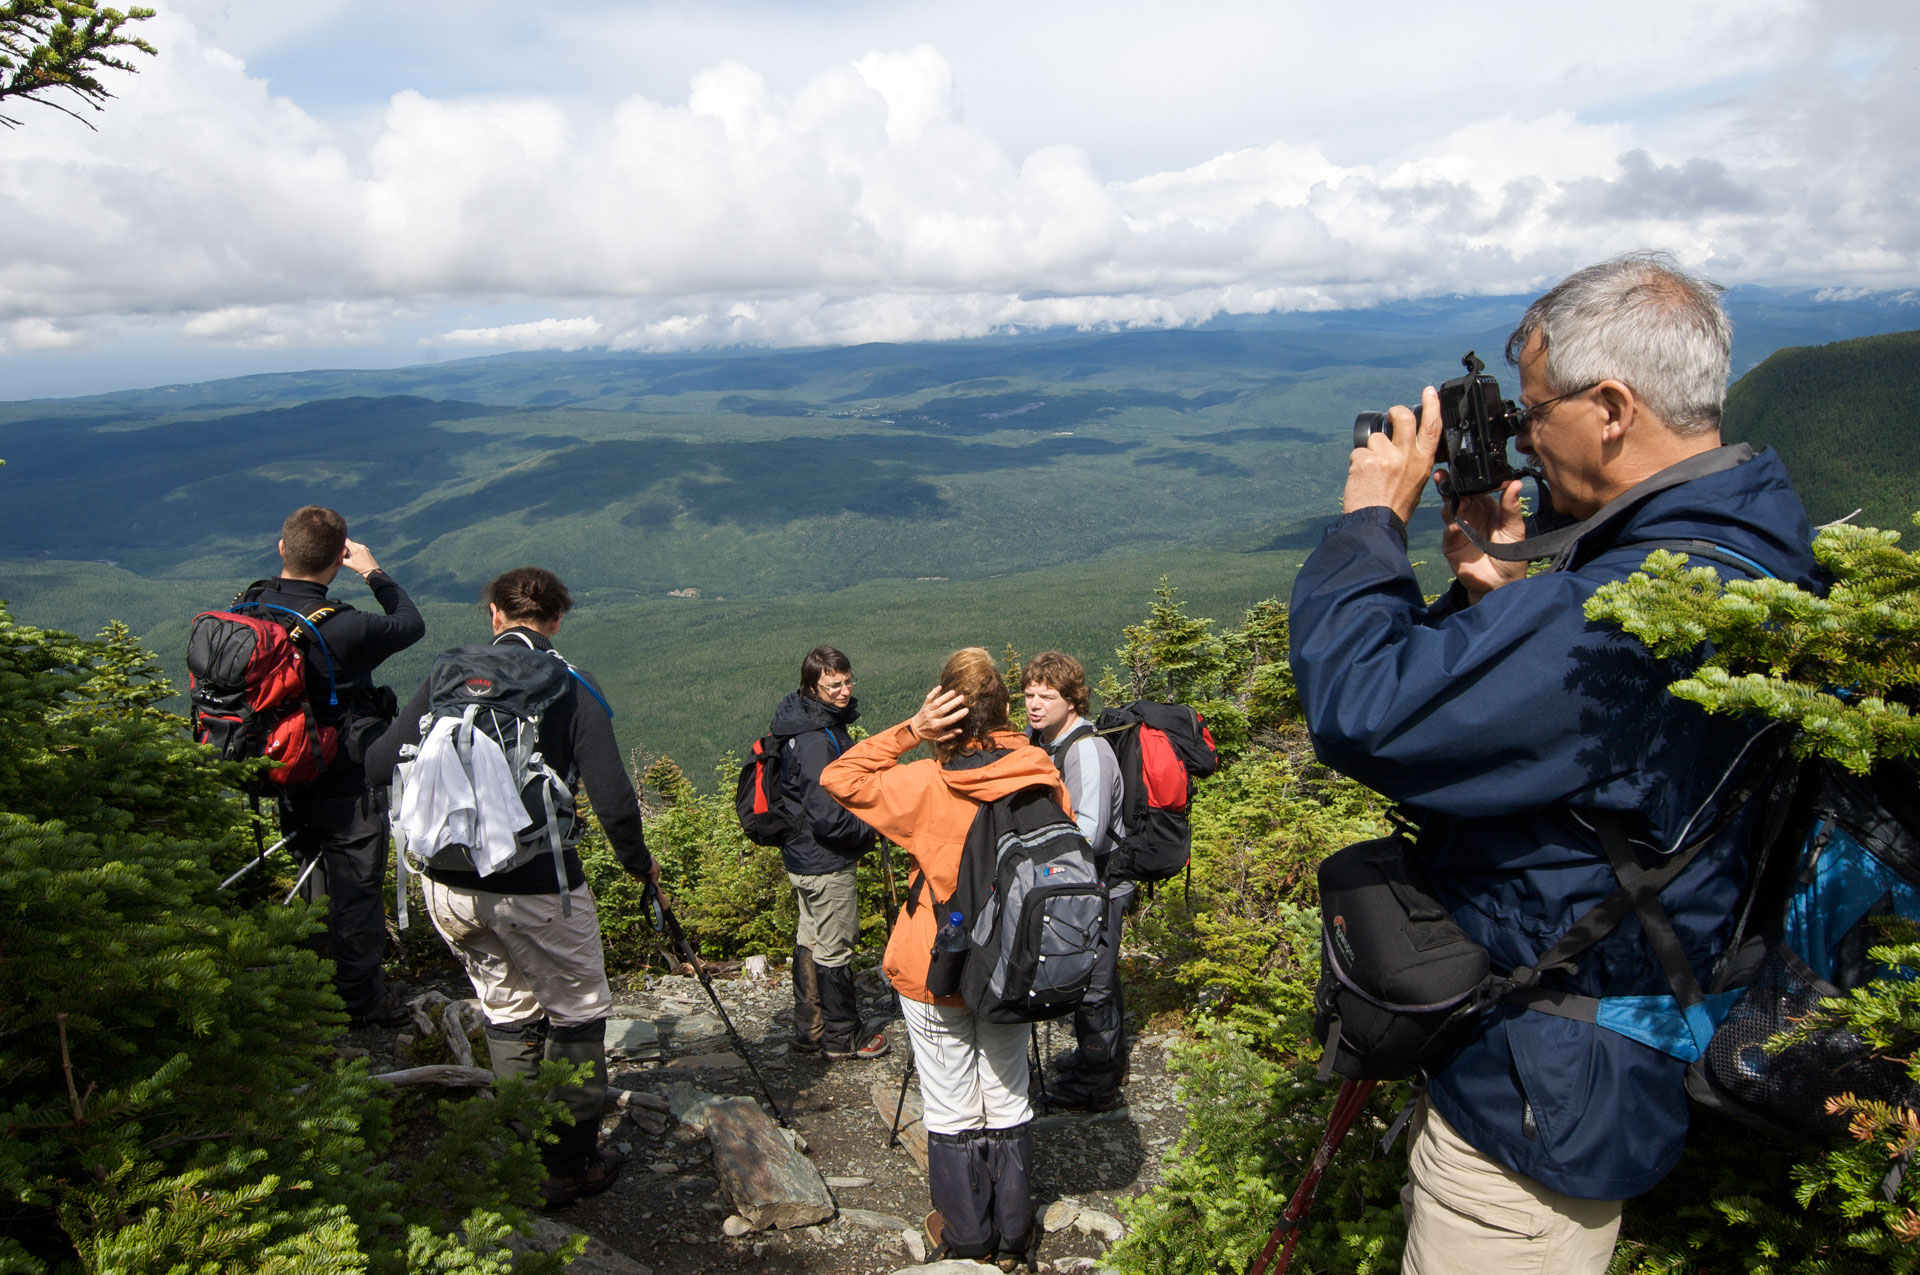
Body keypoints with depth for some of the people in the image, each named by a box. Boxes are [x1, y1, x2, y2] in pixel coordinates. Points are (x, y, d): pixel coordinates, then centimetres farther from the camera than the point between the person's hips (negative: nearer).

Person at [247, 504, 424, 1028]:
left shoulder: (249, 608, -9)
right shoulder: (341, 628, -28)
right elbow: (412, 624, -11)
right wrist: (374, 573, -3)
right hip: (346, 779, -7)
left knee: (314, 874, 25)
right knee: (356, 883, 8)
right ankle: (361, 997, 22)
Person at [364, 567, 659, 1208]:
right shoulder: (571, 688, -8)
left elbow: (378, 767, 2)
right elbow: (612, 798, -14)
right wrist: (639, 863, 3)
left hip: (448, 886, 5)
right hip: (536, 888, -4)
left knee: (507, 1011, 22)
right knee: (577, 1013, 15)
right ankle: (570, 1166, 23)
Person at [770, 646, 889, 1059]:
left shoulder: (815, 724, 5)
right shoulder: (817, 741, -27)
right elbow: (827, 819, -27)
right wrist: (875, 828, -12)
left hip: (802, 856, 10)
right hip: (827, 863, -10)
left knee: (811, 941, 20)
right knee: (834, 949, 6)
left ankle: (808, 1030, 34)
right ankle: (843, 1036, 22)